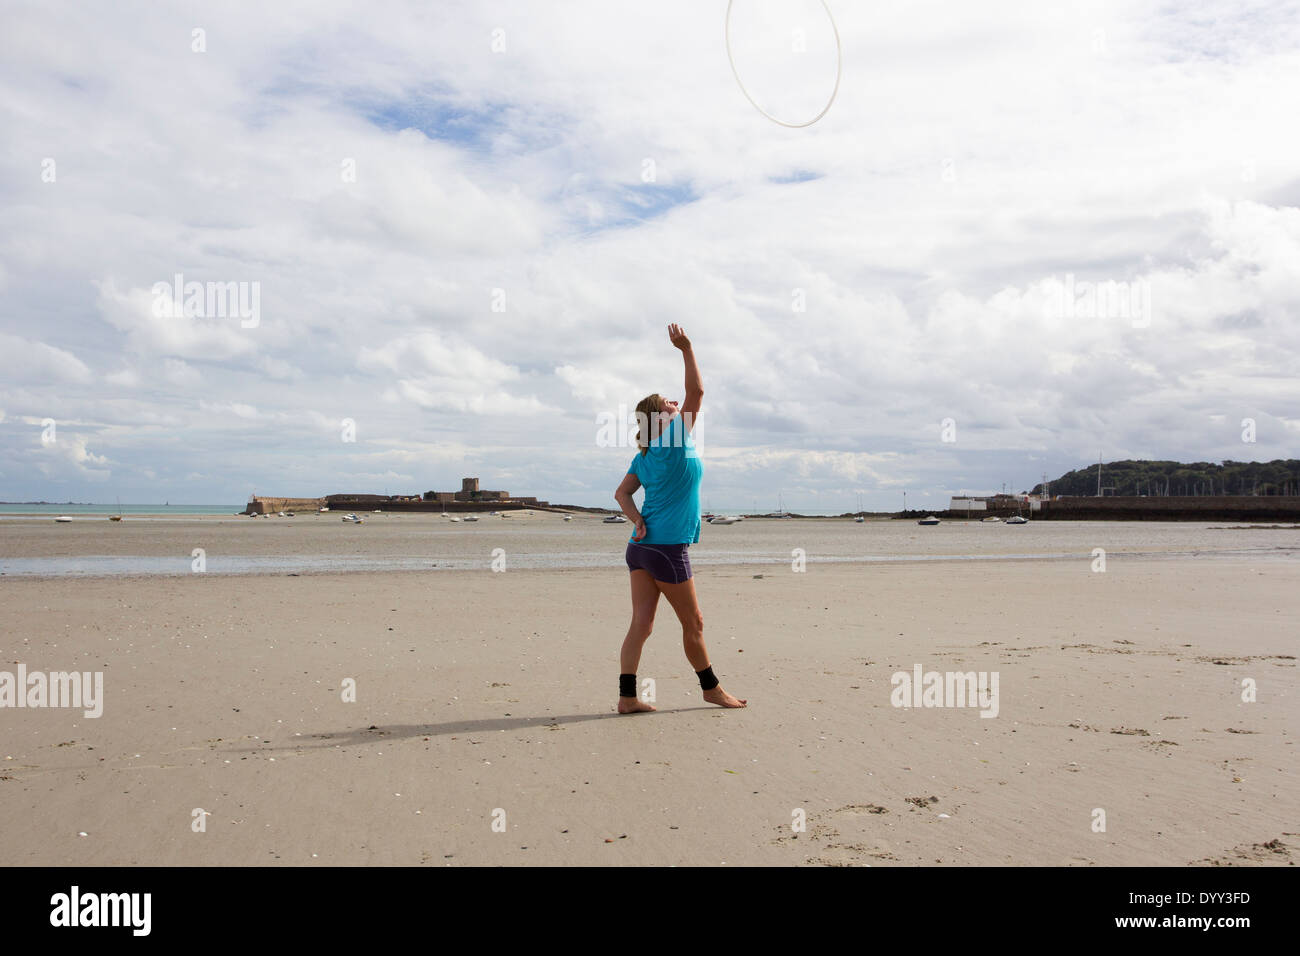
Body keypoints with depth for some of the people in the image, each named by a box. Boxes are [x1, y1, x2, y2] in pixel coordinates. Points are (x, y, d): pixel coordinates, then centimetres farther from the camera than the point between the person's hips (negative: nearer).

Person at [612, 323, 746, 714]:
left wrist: (638, 520, -5)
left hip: (641, 545, 7)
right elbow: (696, 393, -10)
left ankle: (627, 696, 1)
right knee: (693, 623, 7)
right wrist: (686, 350, -7)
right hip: (669, 547, -7)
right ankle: (710, 687, 21)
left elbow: (622, 493, 6)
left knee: (641, 622, 4)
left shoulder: (643, 455, 11)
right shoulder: (674, 443, -9)